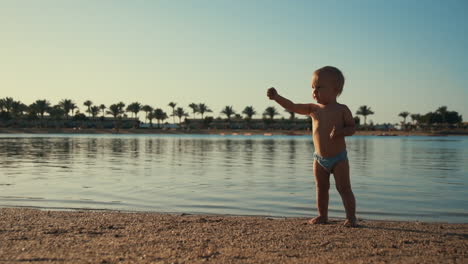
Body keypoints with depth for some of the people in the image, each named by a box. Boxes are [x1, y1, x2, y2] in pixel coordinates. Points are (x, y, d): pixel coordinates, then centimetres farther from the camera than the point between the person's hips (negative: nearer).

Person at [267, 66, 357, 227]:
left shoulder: (342, 110, -8)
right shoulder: (313, 109, 0)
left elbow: (352, 128, -6)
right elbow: (293, 107, -6)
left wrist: (340, 131, -27)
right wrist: (277, 97, -19)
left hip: (339, 159, -4)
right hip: (320, 159, 4)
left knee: (344, 188, -1)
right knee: (321, 189, 13)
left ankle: (351, 217, 9)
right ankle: (322, 216, 25)